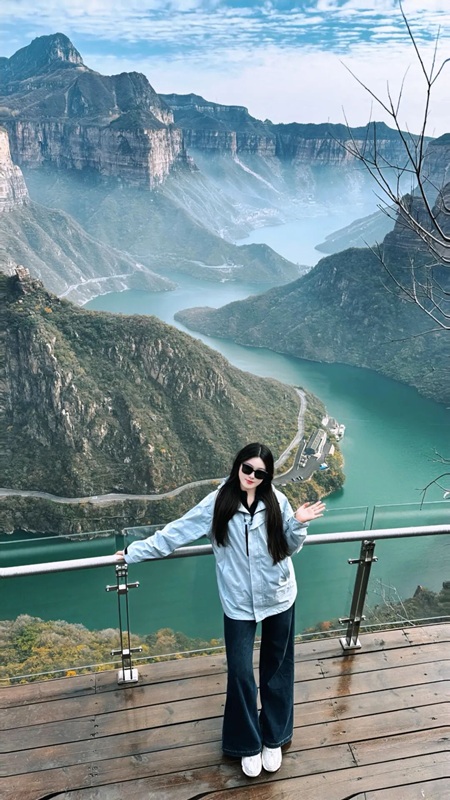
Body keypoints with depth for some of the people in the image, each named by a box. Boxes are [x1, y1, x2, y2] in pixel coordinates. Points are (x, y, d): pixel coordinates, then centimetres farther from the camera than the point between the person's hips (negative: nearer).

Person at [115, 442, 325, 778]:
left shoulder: (276, 501, -8)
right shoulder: (218, 502, -11)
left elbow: (289, 548, 1)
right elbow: (175, 532, -6)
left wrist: (298, 524, -18)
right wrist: (135, 552, -3)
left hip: (279, 598, 1)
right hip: (239, 603, -1)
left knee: (277, 669, 16)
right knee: (241, 673, 6)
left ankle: (274, 739, 38)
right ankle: (248, 745, 31)